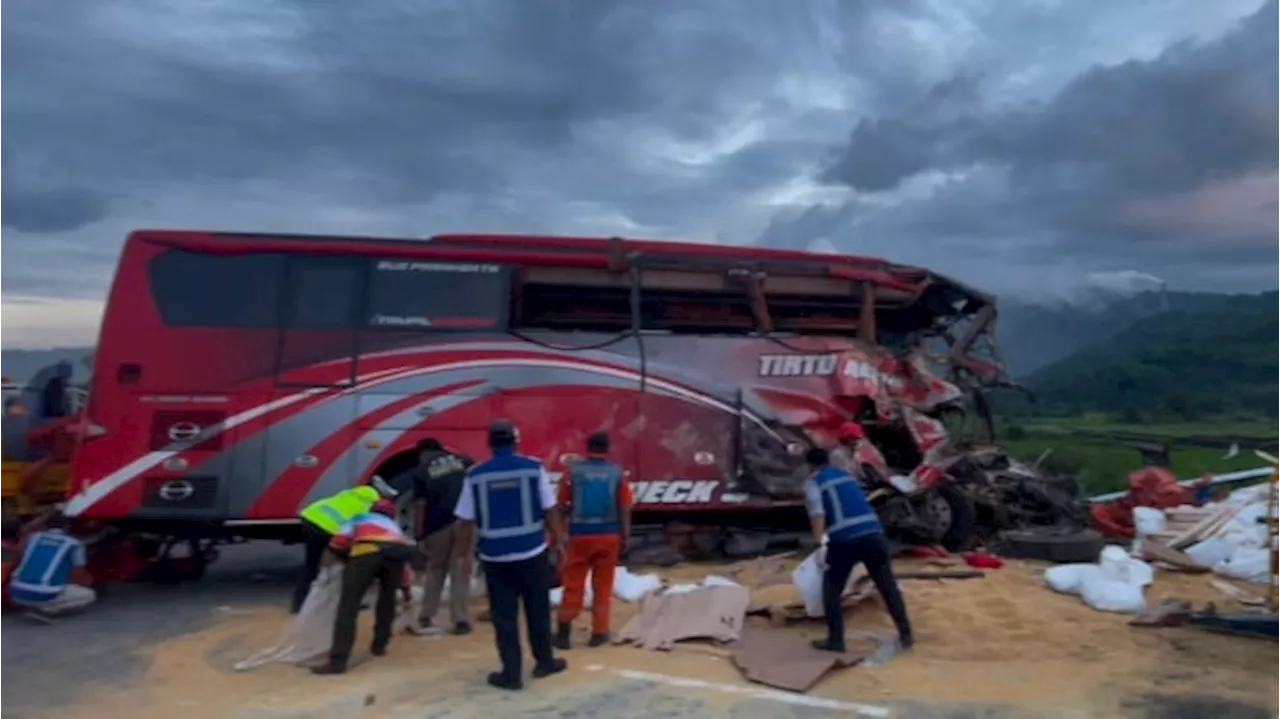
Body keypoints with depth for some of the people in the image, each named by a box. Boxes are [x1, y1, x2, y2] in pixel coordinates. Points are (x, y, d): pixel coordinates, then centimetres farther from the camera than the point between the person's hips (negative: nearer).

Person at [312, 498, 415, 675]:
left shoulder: (360, 518, 38)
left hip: (368, 550, -3)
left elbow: (339, 541, 20)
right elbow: (405, 562, 45)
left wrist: (329, 562, 36)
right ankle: (380, 645, 35)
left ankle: (338, 661, -7)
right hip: (398, 551, 3)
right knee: (388, 597, 29)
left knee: (349, 604, 0)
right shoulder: (394, 526, 44)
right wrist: (406, 589, 58)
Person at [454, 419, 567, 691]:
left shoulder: (475, 475, -3)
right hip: (532, 552, 0)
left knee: (504, 616, 10)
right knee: (538, 610, 16)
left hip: (495, 557, 0)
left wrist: (465, 557, 11)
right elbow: (550, 510, -4)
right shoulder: (534, 467, -6)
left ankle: (511, 673, 16)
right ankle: (544, 661, 31)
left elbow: (466, 522, 0)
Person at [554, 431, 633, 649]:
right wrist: (625, 537, 6)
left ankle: (564, 631, 15)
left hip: (580, 535, 0)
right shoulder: (617, 472, -3)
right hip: (608, 535, 1)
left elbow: (562, 506, 1)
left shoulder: (573, 470, -4)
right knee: (603, 585, 12)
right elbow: (625, 509, -3)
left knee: (573, 584, 10)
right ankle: (599, 632, 18)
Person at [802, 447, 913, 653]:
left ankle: (835, 640, 14)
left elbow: (817, 512, -8)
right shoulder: (846, 475, 27)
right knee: (888, 586, 18)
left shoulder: (813, 482, 9)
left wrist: (821, 543, -14)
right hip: (873, 533, 5)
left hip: (844, 539, -5)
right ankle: (905, 635, 25)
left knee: (832, 589, 13)